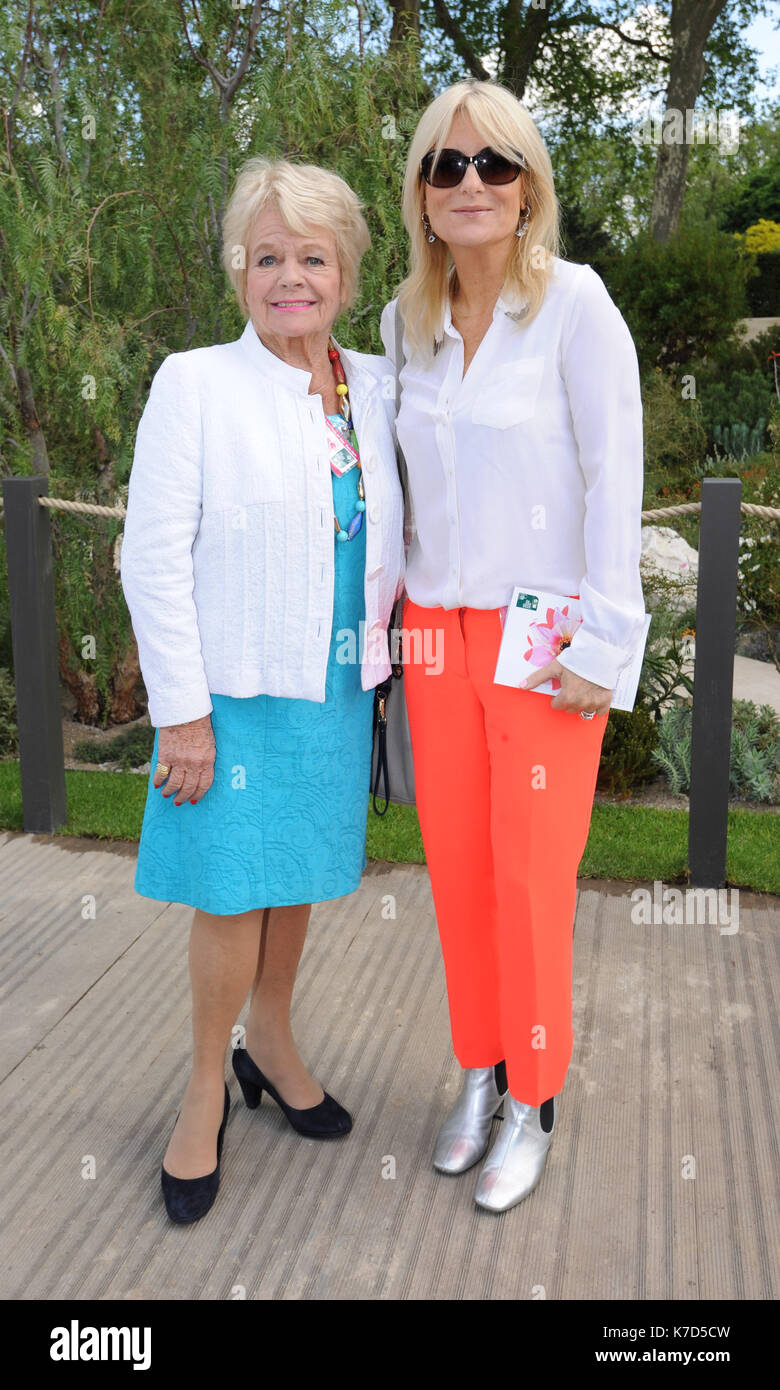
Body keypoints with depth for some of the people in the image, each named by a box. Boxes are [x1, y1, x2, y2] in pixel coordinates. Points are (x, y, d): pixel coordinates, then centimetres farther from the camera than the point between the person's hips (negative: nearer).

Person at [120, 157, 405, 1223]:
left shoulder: (375, 386, 7)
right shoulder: (195, 384, -9)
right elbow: (155, 555, -12)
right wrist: (181, 709, -15)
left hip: (337, 686, 5)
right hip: (237, 691, -5)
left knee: (298, 877, 16)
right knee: (233, 894, 2)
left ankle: (270, 1044, 38)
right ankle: (207, 1089, 23)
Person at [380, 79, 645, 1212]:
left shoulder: (572, 301, -8)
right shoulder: (408, 318, 8)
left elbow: (614, 476, -11)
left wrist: (599, 644, -13)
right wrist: (405, 609, 11)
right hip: (438, 629, 5)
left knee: (532, 875, 2)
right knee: (456, 866, 10)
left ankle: (532, 1101, 20)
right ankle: (480, 1071, 29)